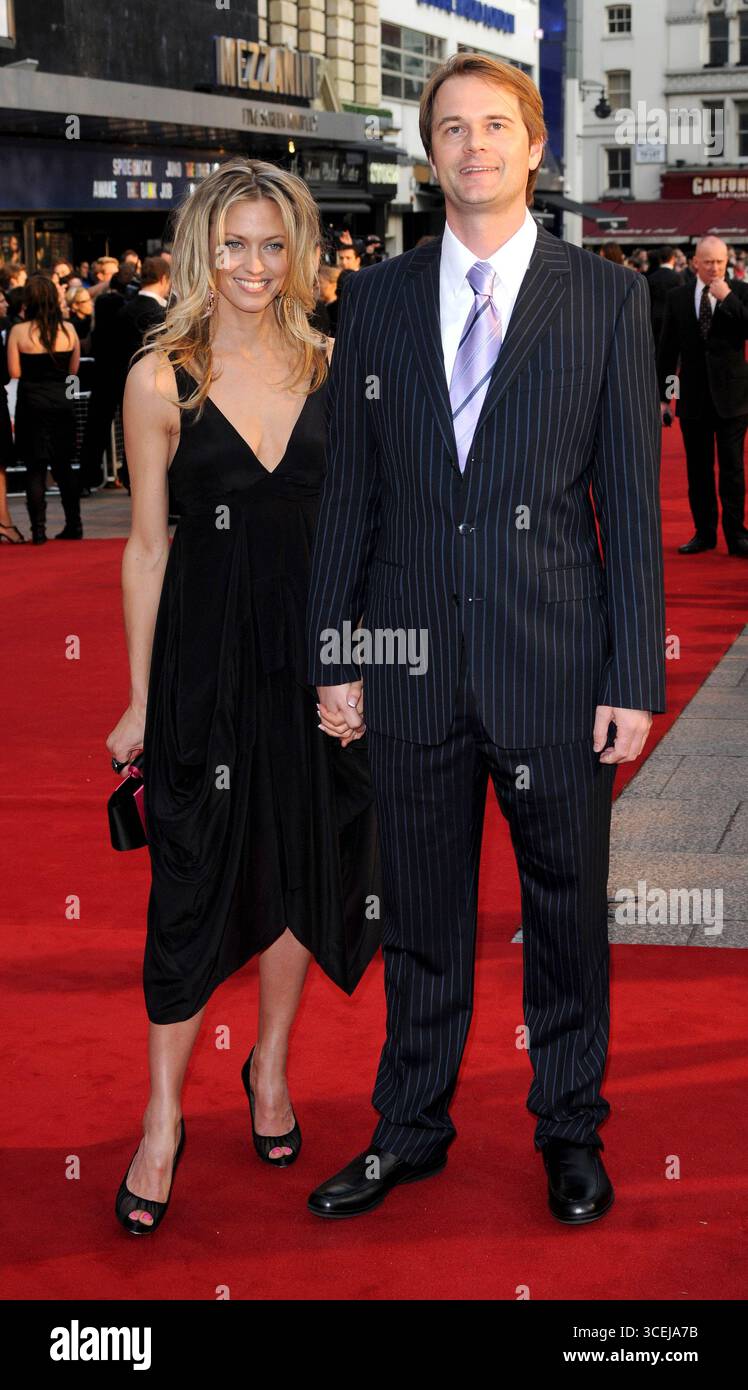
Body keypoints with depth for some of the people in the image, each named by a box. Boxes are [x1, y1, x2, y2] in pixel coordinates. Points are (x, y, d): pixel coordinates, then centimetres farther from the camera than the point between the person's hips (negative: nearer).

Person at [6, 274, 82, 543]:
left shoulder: (18, 331, -10)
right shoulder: (68, 329, -1)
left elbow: (15, 371, -8)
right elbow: (73, 369, 6)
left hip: (32, 403, -3)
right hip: (62, 402, 3)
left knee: (35, 468, 3)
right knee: (63, 465, 14)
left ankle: (39, 529, 1)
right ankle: (73, 525, 16)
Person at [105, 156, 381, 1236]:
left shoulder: (329, 367, 4)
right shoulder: (161, 380, -4)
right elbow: (146, 545, -1)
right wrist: (139, 700, 0)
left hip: (319, 649, 3)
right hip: (204, 650, -3)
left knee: (302, 863, 13)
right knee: (195, 878, 2)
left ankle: (271, 1067, 34)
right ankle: (163, 1118, 15)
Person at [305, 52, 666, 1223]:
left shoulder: (607, 299, 0)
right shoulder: (378, 300, 6)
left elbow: (632, 500, -2)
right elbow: (350, 491, 8)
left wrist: (635, 677, -7)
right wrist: (333, 655, 4)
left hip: (556, 663, -2)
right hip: (414, 661, 2)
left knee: (567, 907, 11)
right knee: (421, 910, 13)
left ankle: (570, 1129, 30)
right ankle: (413, 1128, 30)